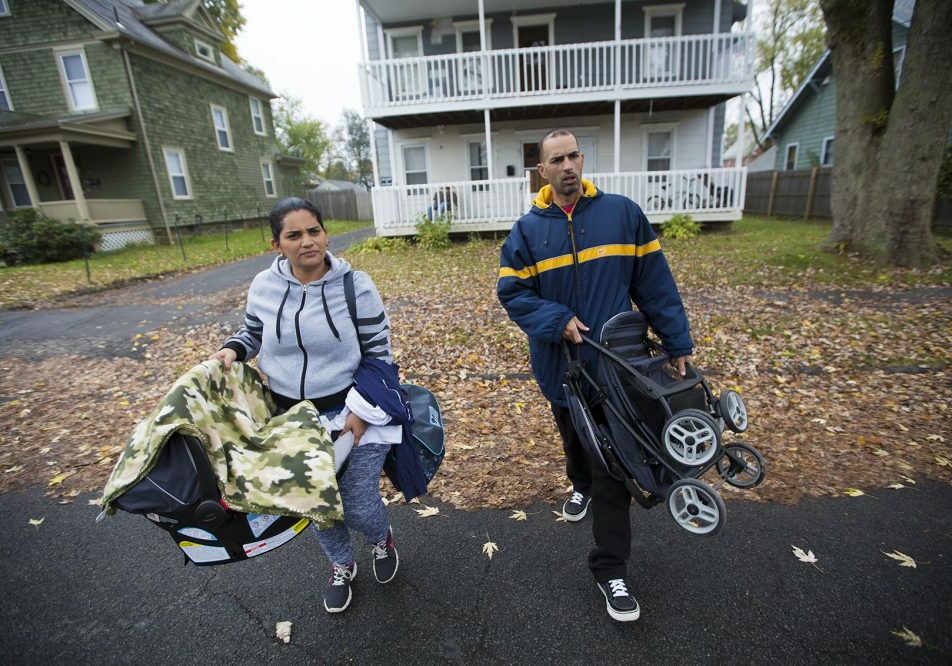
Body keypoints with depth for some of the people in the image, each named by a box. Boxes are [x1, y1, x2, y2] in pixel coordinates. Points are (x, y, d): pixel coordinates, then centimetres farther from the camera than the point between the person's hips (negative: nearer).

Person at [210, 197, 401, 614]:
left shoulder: (355, 286, -14)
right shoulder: (264, 286, -4)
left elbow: (379, 354, -9)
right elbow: (253, 333, 15)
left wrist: (361, 413, -14)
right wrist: (232, 350, -7)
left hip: (349, 414, -3)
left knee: (359, 506, 3)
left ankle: (382, 539, 43)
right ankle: (340, 565, 50)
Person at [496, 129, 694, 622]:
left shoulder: (622, 214, -3)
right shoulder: (528, 229, -3)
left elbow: (656, 285, -2)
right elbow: (512, 292, -6)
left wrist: (677, 344, -1)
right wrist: (558, 321, -20)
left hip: (613, 363, -1)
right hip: (559, 363, 2)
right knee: (574, 438, 25)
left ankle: (610, 568, 17)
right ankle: (581, 486, 57)